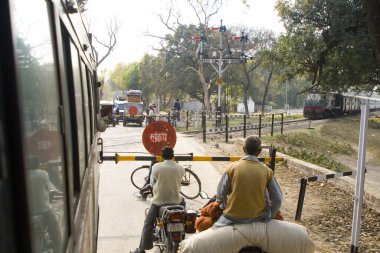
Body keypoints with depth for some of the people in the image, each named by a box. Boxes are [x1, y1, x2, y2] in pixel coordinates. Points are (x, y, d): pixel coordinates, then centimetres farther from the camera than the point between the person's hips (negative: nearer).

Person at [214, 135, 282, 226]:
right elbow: (277, 199, -3)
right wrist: (270, 216, 13)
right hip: (258, 217, 2)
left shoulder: (232, 167, -11)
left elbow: (221, 194, -5)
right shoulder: (267, 171, -8)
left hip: (232, 218, -1)